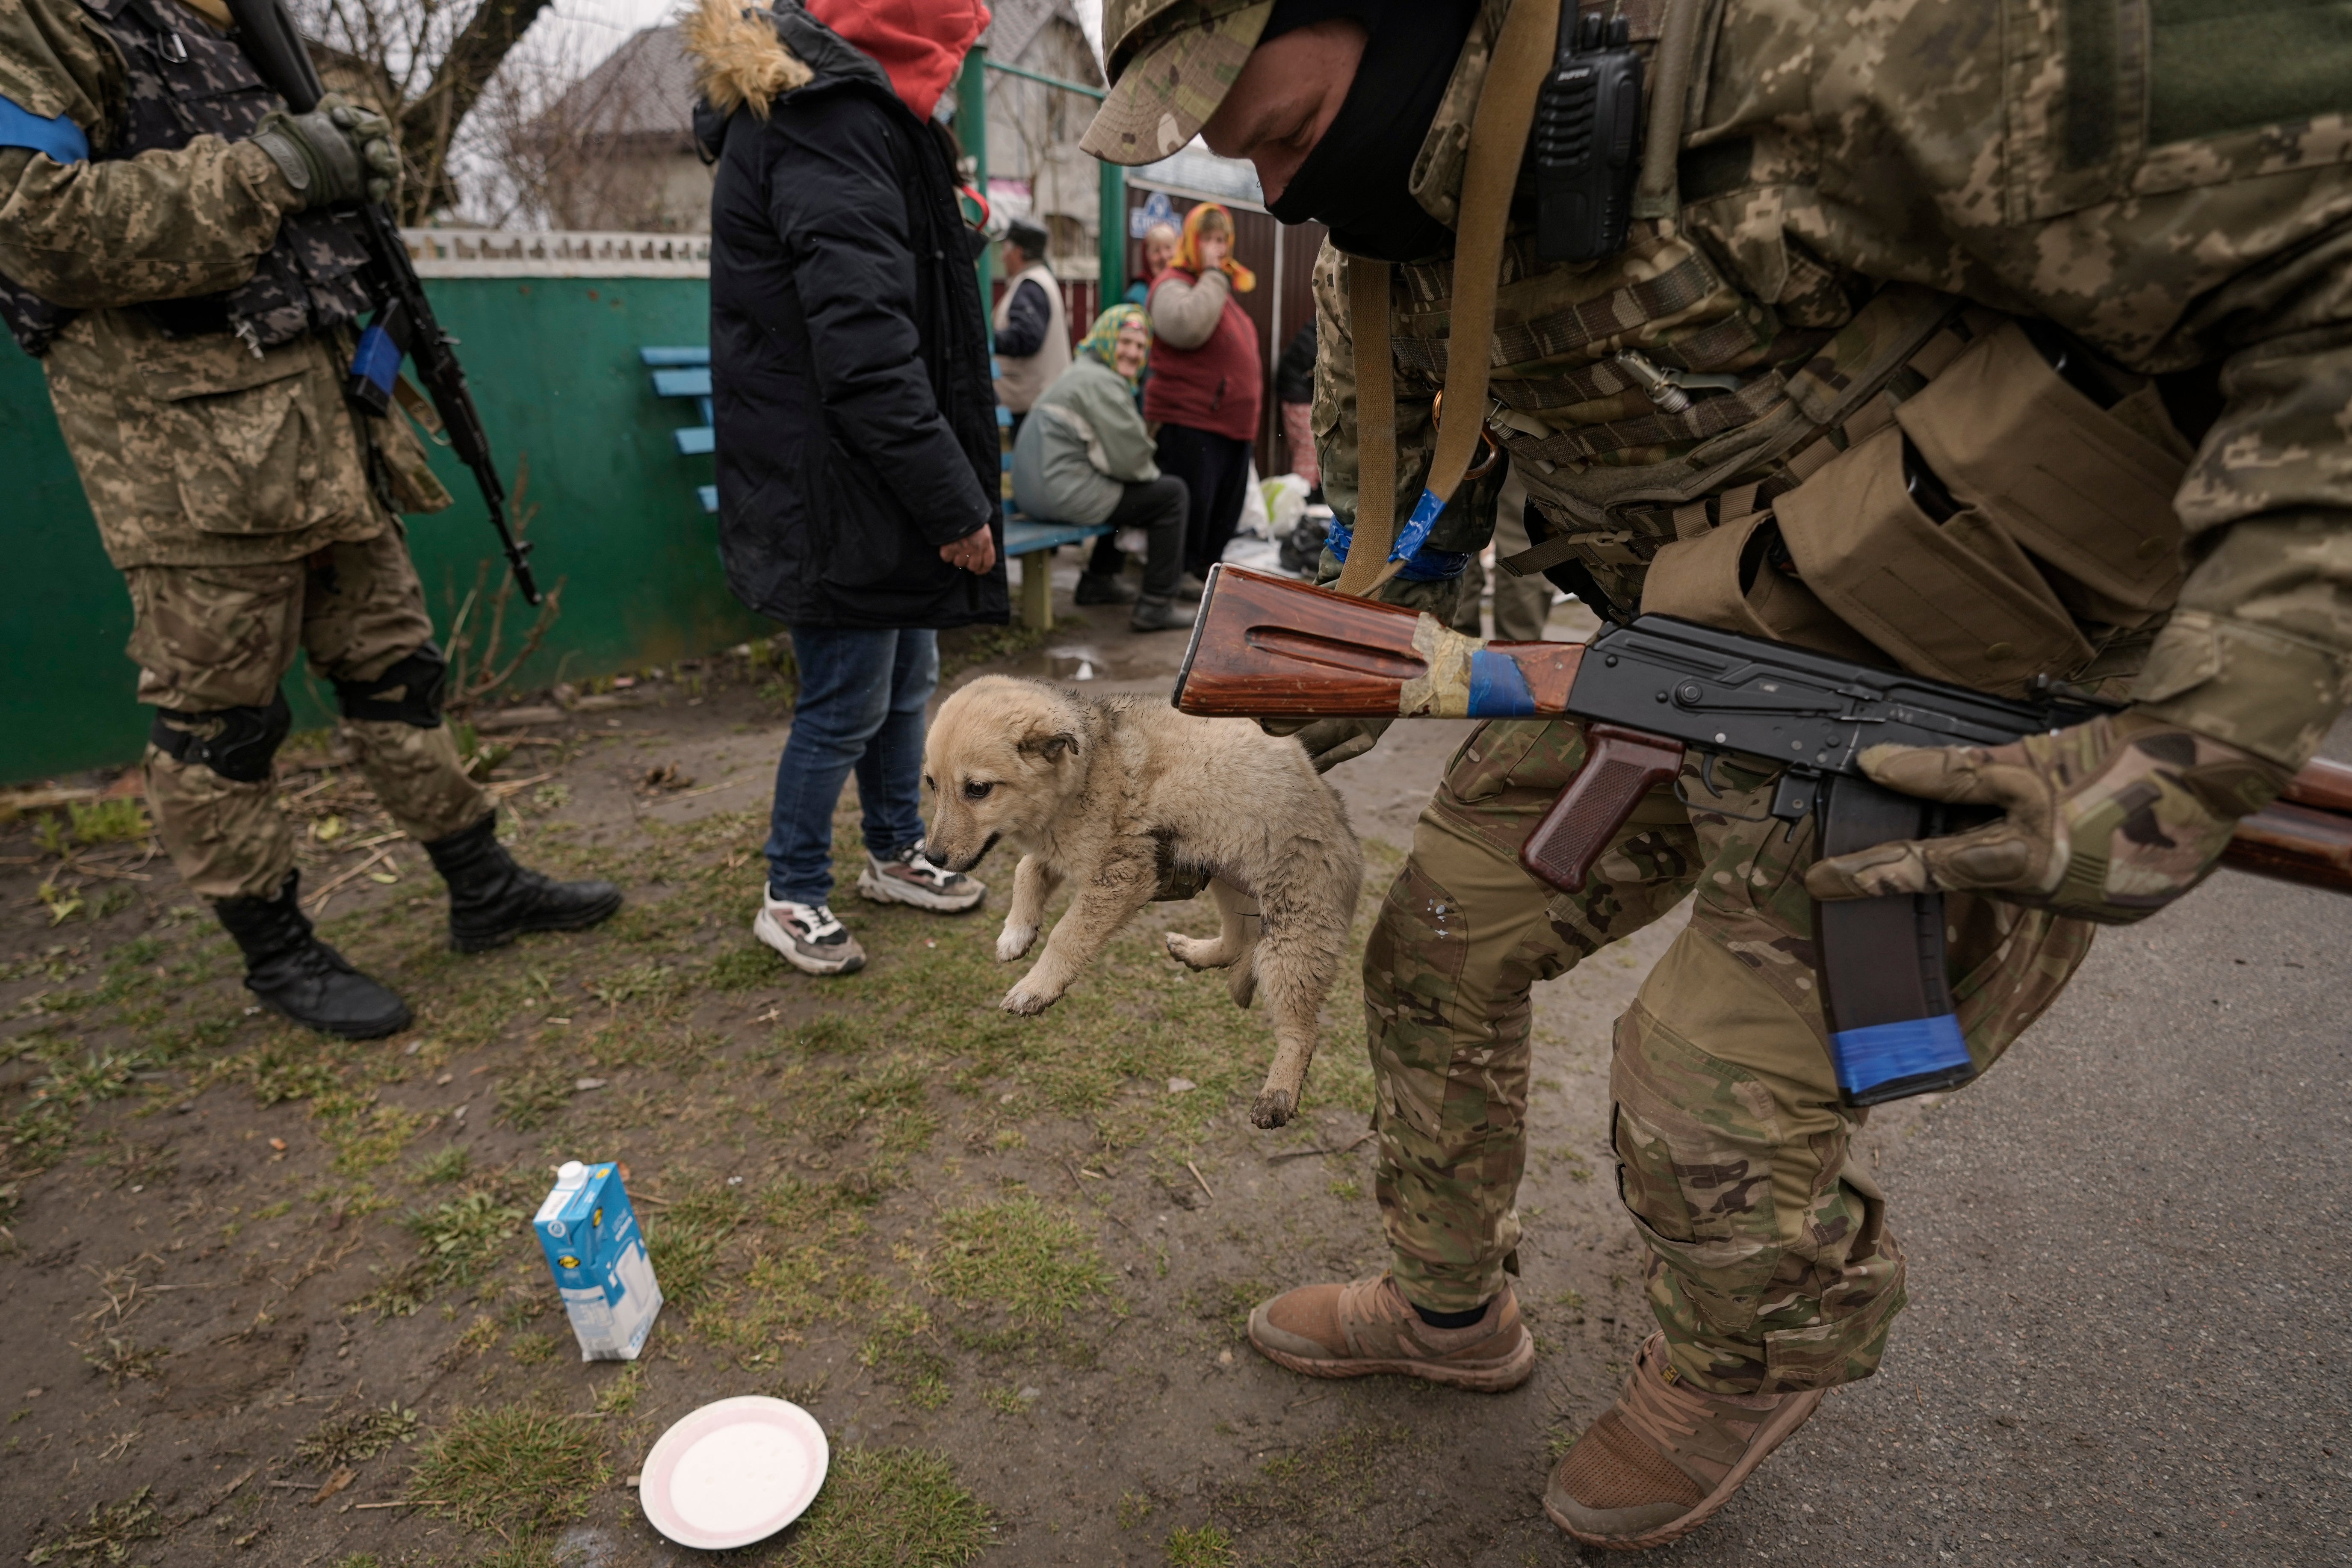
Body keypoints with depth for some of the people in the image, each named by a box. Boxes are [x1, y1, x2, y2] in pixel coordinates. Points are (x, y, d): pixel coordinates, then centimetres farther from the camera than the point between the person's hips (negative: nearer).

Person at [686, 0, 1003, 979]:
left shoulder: (821, 108, 18)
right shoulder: (829, 125, -16)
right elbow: (865, 352, -25)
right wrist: (956, 502, -21)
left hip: (875, 487, 10)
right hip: (836, 491, -10)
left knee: (907, 676, 18)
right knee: (847, 701, 0)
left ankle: (895, 854, 35)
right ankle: (792, 898, 19)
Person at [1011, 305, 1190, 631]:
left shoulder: (1081, 373, 21)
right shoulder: (1103, 383, -12)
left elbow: (1114, 451, 26)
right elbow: (1130, 461, -15)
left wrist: (1146, 470, 14)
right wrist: (1152, 472, 5)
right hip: (1064, 493, -11)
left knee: (1127, 489, 34)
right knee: (1171, 493, -3)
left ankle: (1098, 580, 36)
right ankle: (1156, 607, -4)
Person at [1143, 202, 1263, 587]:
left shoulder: (1220, 289, 22)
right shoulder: (1172, 285, -8)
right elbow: (1188, 327, -29)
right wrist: (1212, 275, -19)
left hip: (1232, 422, 9)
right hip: (1190, 421, -9)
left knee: (1227, 503, 13)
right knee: (1192, 502, -8)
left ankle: (1208, 565, 26)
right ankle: (1180, 574, 3)